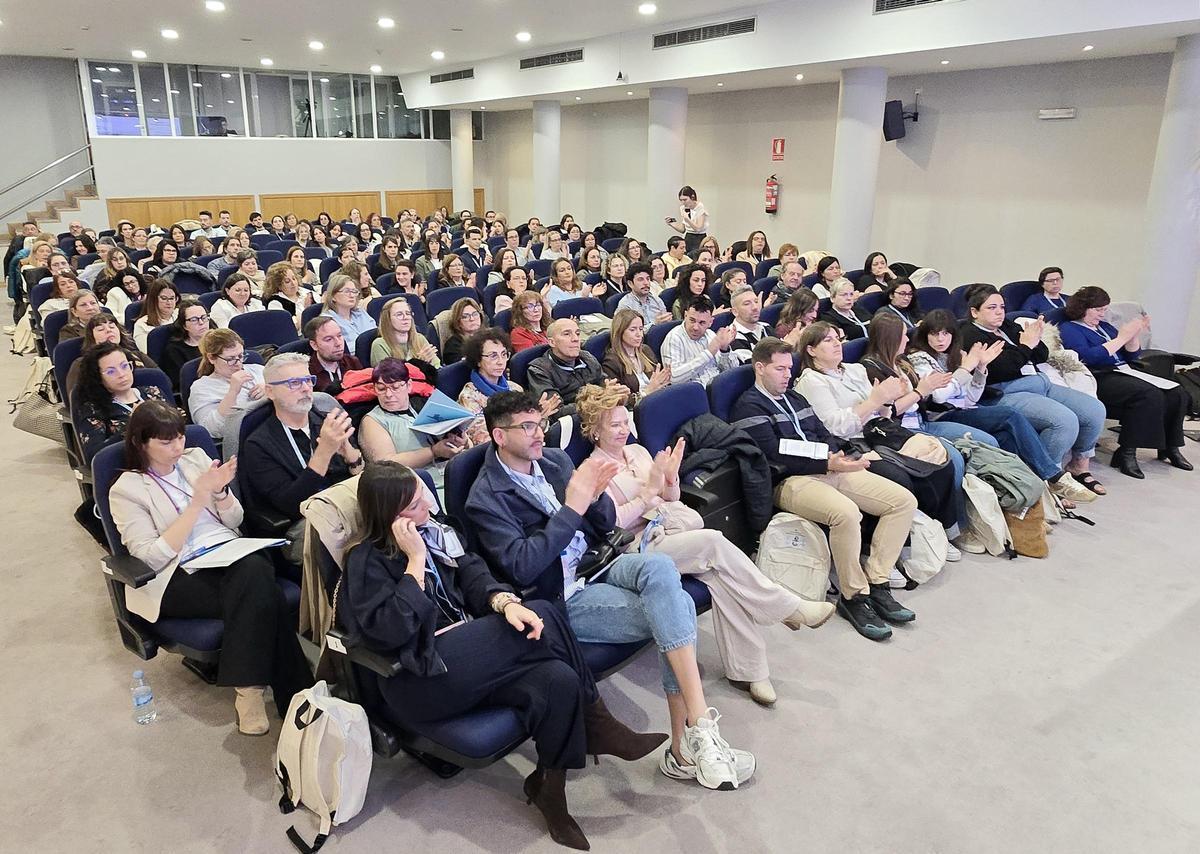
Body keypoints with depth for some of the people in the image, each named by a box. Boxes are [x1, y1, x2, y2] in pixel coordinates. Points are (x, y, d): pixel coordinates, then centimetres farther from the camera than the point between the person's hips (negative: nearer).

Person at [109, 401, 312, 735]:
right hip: (180, 576, -4)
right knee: (262, 597, -31)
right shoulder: (126, 490, 2)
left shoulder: (195, 458, 14)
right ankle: (291, 694, -24)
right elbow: (152, 557, -10)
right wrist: (197, 503, -15)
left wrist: (220, 490, -6)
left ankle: (249, 689, -31)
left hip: (232, 553, 4)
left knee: (254, 571, -34)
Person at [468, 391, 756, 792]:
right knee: (676, 608, -22)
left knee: (660, 567, -26)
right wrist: (572, 508, -24)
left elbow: (605, 526, 14)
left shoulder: (555, 459, 11)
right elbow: (521, 567, -20)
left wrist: (595, 496, -9)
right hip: (561, 598, -5)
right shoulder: (486, 497, -8)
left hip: (598, 566, 6)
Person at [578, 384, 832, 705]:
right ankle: (788, 607, -18)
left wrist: (671, 476, -3)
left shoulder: (637, 451, 17)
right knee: (714, 541, -30)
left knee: (721, 576, -24)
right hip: (643, 545, -6)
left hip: (673, 527, 6)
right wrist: (649, 489, -17)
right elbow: (612, 523, -11)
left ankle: (747, 670, -18)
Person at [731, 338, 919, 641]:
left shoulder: (795, 398, 25)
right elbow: (777, 455, -13)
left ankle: (876, 583, -5)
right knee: (846, 512, -37)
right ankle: (854, 597, -17)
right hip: (789, 482, -9)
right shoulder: (748, 407, -2)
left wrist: (842, 455, 0)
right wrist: (827, 463, -19)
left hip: (829, 468, 9)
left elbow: (824, 434, 22)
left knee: (904, 500, -6)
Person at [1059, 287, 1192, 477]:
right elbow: (1088, 357, -17)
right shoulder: (1069, 330, 1)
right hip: (1100, 379, -8)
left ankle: (1170, 447, 1)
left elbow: (1131, 355, 22)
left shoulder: (1105, 326, 24)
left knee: (1176, 394, -10)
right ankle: (1126, 454, -27)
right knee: (1149, 395, -30)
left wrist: (1135, 335, 3)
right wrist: (1121, 338, -10)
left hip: (1124, 372, 8)